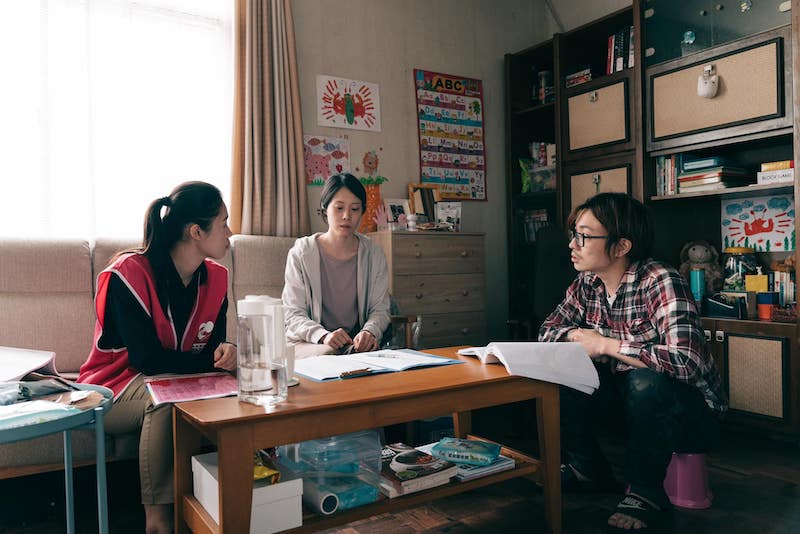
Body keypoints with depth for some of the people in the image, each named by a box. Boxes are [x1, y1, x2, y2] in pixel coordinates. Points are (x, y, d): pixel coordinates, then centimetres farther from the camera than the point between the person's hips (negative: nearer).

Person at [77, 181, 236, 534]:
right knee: (165, 398, -35)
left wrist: (224, 353, -23)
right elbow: (147, 359, -28)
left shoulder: (215, 277, -3)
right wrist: (215, 362, -22)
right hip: (113, 389, -5)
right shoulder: (129, 273, -23)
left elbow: (214, 344, 2)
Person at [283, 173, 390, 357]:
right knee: (327, 355, -36)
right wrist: (323, 335, -27)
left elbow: (380, 309, 4)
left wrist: (369, 332, -20)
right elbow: (293, 314, -7)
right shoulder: (301, 253, -4)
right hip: (308, 342, -2)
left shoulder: (373, 253, 4)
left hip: (357, 343, 2)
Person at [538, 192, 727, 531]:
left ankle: (645, 491, -10)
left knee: (645, 381, -36)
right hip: (626, 395, 6)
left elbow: (686, 361, -38)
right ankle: (589, 471, 11)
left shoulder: (659, 281, -26)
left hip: (691, 412, -6)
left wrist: (604, 344, -29)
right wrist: (579, 336, -19)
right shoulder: (586, 284, -5)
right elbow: (547, 331, 4)